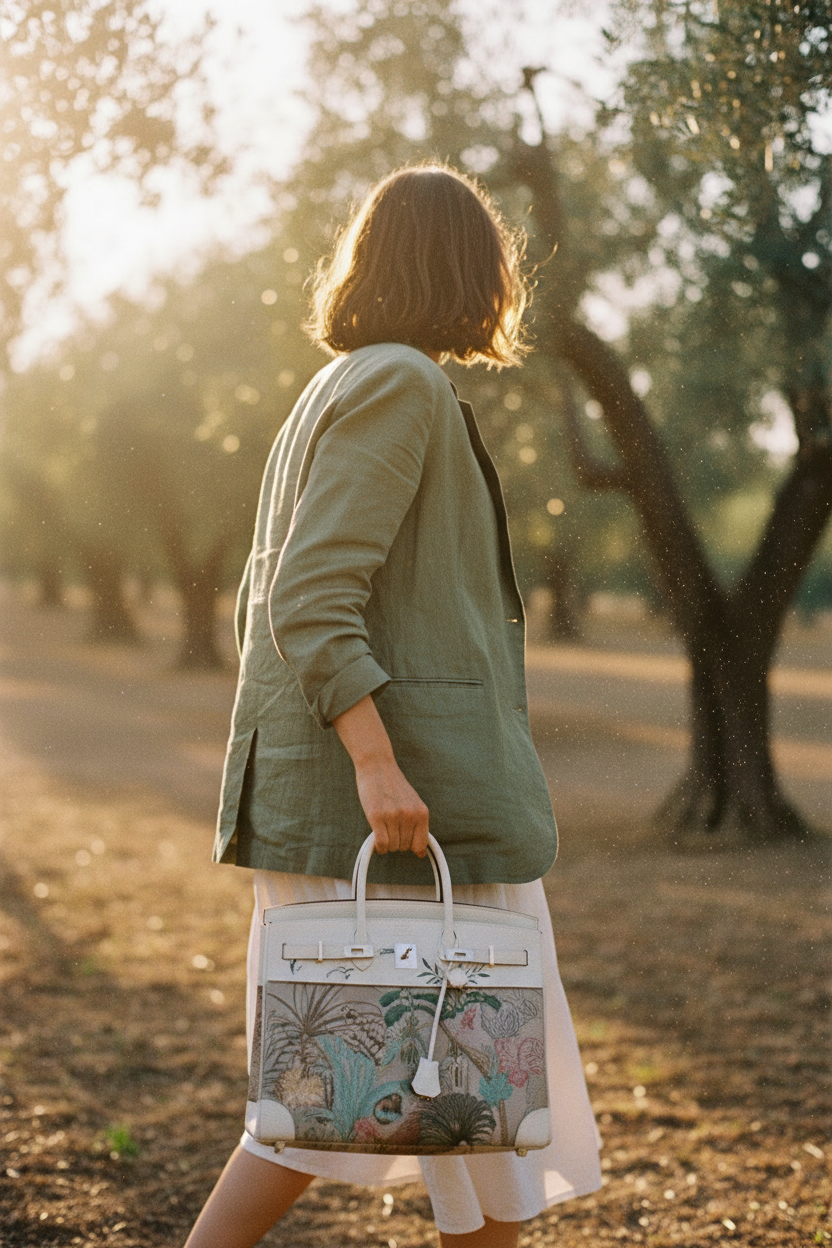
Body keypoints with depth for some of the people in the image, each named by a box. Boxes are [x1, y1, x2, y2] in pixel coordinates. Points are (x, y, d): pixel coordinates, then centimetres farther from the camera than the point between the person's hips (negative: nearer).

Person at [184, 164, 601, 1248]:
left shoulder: (332, 393, 18)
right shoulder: (401, 384, -11)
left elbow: (266, 598, 19)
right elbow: (312, 601, -20)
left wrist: (293, 767, 23)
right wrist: (377, 762, -26)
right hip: (421, 792, -10)